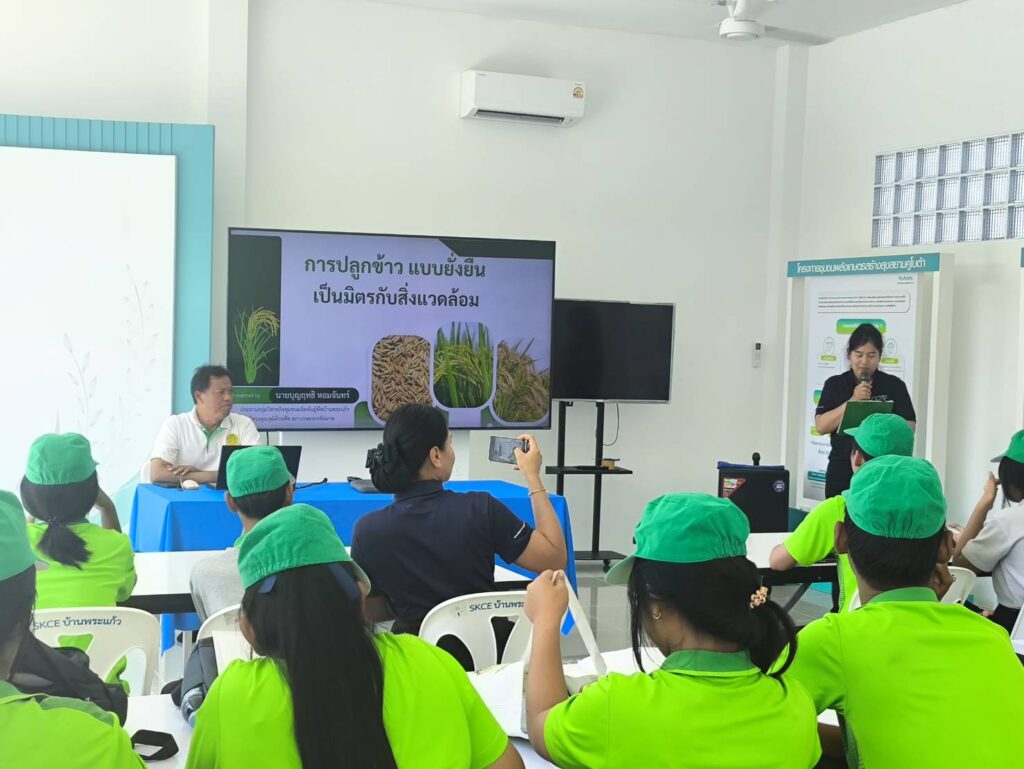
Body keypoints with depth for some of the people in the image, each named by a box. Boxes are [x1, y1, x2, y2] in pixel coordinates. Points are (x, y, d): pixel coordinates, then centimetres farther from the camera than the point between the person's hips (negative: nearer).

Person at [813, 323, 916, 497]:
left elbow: (910, 427, 0)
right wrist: (853, 401, -14)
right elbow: (821, 426, -4)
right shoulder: (835, 384, 5)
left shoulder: (895, 385, 3)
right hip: (841, 473, 1)